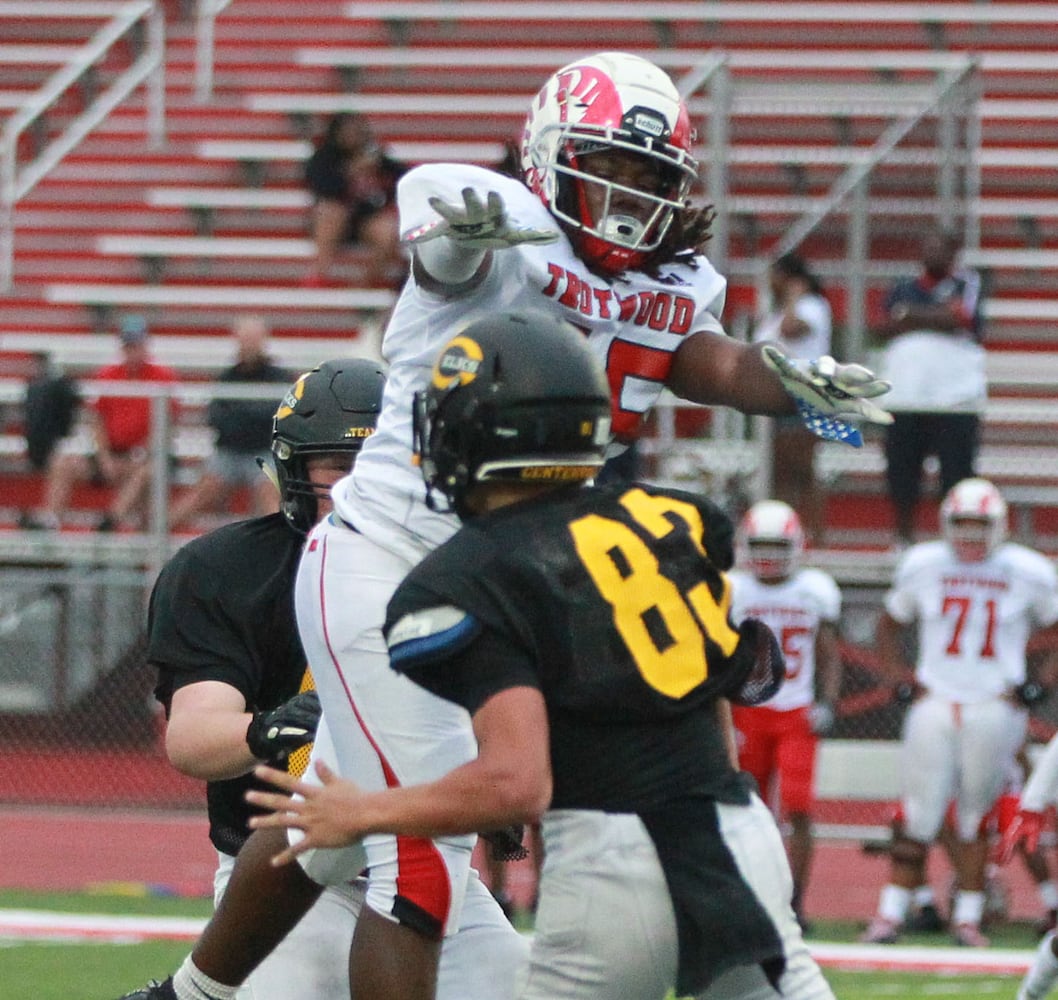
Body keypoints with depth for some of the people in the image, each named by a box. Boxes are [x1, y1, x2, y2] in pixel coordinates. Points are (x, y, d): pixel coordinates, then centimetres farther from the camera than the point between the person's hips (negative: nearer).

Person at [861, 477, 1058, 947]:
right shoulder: (923, 566, 4)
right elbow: (890, 624, 19)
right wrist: (899, 675, 7)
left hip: (995, 709, -1)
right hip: (935, 704, 1)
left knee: (977, 817, 3)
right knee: (918, 816, -3)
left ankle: (967, 918, 10)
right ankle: (890, 914, 2)